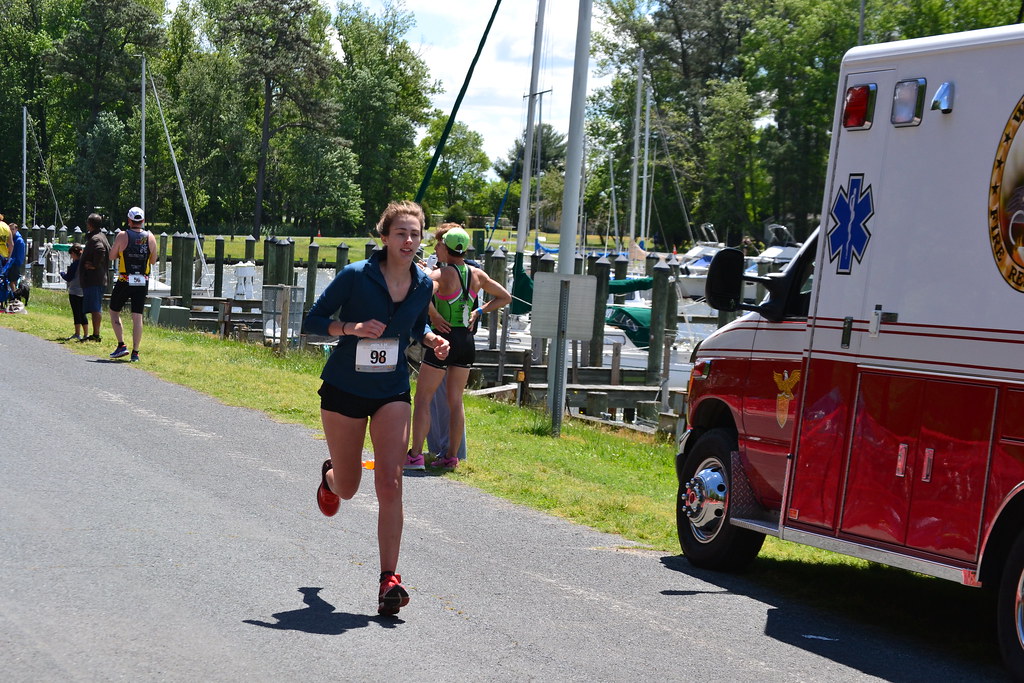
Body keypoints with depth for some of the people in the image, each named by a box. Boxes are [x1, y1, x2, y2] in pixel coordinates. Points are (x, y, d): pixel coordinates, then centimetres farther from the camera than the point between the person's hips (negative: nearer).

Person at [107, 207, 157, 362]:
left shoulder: (122, 236, -8)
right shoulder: (150, 237, 0)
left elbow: (112, 256, 2)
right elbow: (153, 261, 10)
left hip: (124, 282, -2)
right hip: (143, 282, 2)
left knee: (114, 311, 14)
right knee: (137, 317, 4)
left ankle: (121, 345, 5)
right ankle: (135, 352, 1)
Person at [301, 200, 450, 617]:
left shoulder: (423, 285, -2)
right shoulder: (355, 276, -15)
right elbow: (314, 321, -9)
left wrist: (433, 340, -4)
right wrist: (352, 328, -27)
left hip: (392, 393, 2)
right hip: (344, 390, -2)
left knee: (389, 483, -14)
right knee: (347, 489, 11)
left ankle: (389, 581, -12)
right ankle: (330, 475, 51)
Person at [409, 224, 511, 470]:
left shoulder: (444, 273, -13)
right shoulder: (477, 275, 5)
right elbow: (505, 297, 17)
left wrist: (433, 315, -17)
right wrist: (479, 312, 11)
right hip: (467, 342, 6)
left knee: (422, 398, 2)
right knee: (456, 401, 13)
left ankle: (415, 454, -1)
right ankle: (452, 456, 15)